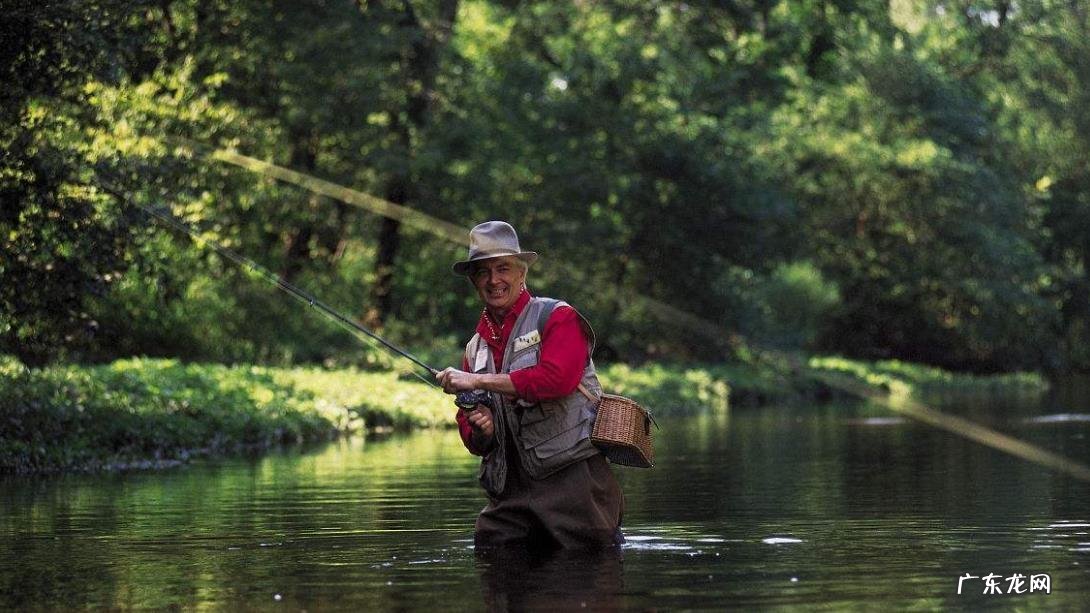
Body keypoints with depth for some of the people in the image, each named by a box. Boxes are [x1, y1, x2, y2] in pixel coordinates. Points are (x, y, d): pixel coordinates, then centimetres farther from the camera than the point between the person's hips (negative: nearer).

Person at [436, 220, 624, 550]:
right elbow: (470, 433, 21)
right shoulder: (476, 347, 18)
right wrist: (480, 432, -5)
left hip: (572, 477, -6)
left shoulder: (558, 318, -1)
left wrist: (479, 380, -17)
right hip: (510, 492, 6)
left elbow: (557, 378, -20)